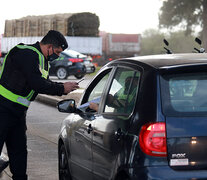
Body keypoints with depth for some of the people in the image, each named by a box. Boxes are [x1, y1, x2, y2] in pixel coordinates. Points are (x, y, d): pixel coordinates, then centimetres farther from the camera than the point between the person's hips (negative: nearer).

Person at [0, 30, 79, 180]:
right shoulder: (27, 54, -17)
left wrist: (63, 88, 5)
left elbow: (45, 83, 22)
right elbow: (36, 83, -23)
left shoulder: (42, 59, 16)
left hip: (18, 110, 10)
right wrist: (61, 89, -13)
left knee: (19, 149, 11)